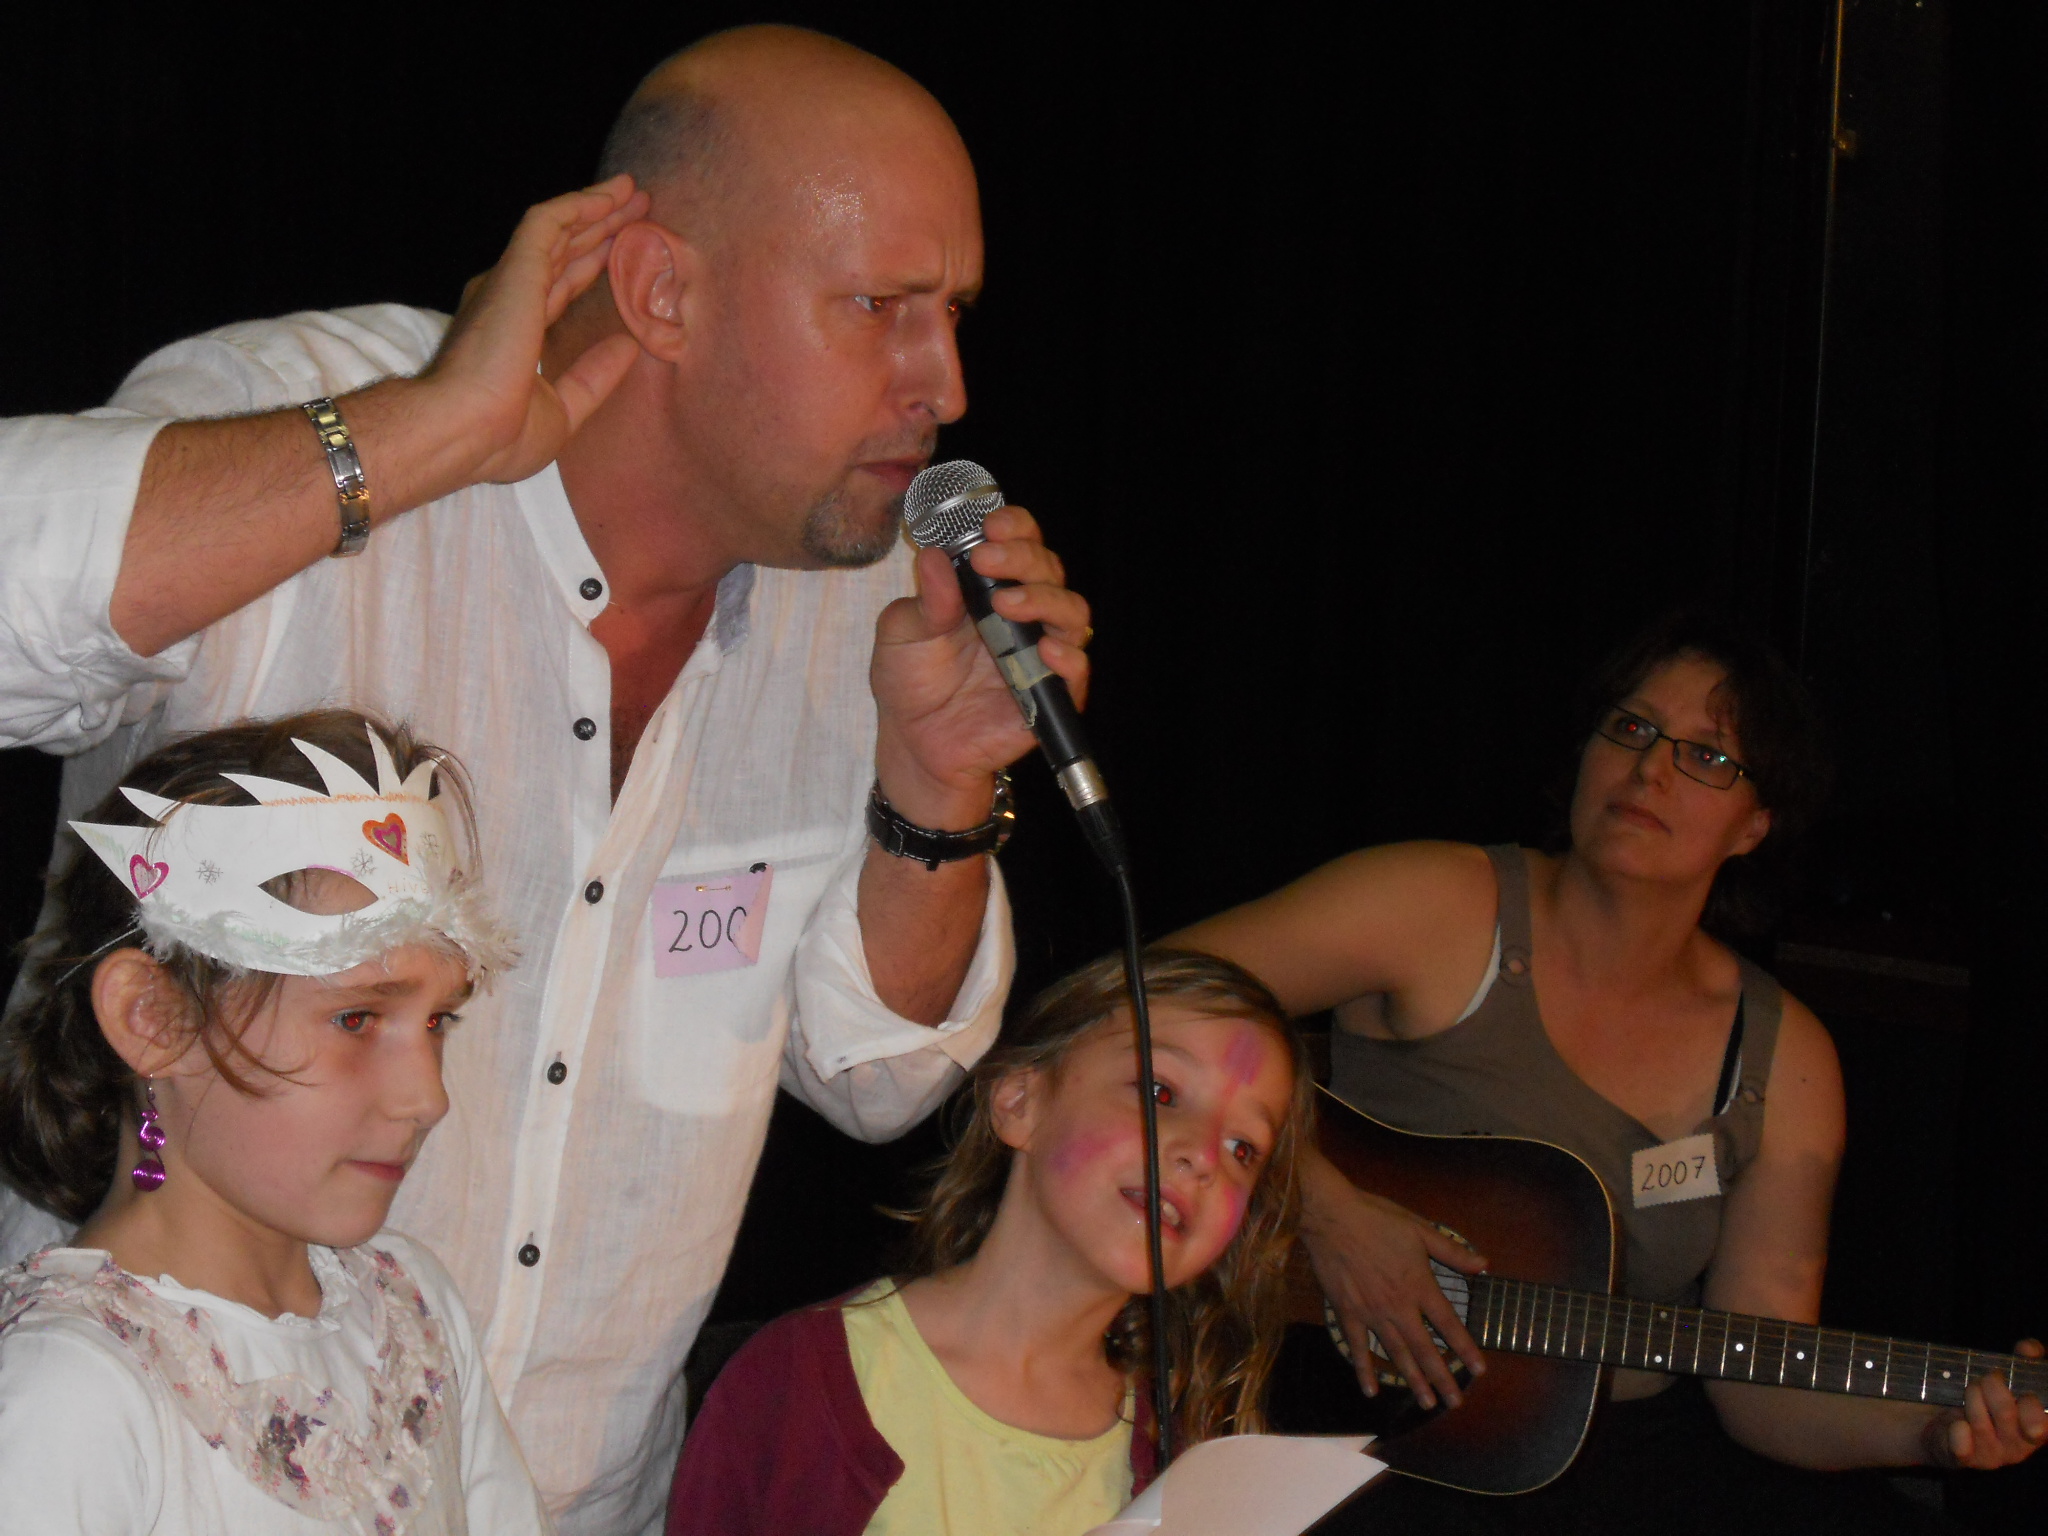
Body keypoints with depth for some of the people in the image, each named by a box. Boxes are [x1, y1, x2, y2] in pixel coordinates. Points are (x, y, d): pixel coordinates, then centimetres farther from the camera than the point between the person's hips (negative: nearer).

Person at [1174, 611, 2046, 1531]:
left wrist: (1935, 1433, -18)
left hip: (1628, 1455, 4)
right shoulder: (1442, 910, -7)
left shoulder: (1782, 1063, 4)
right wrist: (1325, 1207, -21)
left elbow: (1761, 1385, 0)